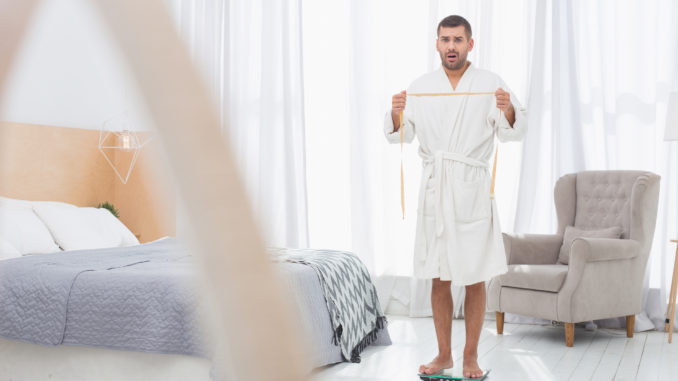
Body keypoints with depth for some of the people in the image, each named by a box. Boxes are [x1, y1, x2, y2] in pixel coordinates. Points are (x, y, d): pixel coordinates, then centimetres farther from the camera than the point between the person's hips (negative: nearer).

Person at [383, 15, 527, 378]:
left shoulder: (491, 83, 3)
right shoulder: (420, 86, 9)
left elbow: (513, 131, -4)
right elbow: (398, 135, 5)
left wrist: (508, 110, -26)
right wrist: (397, 114, -17)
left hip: (473, 188, -1)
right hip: (434, 187, 2)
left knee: (475, 278, 3)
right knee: (439, 278, 7)